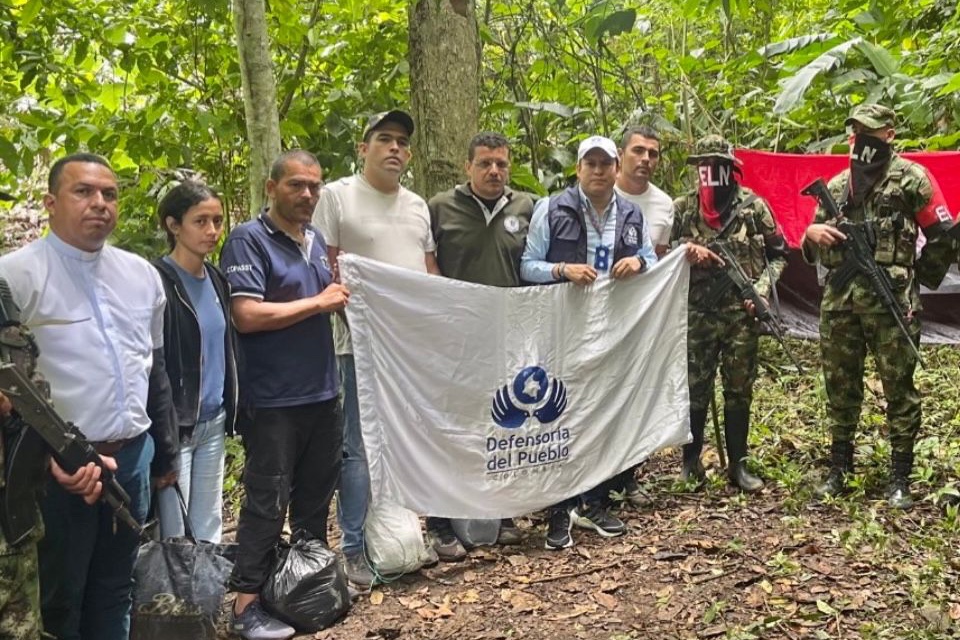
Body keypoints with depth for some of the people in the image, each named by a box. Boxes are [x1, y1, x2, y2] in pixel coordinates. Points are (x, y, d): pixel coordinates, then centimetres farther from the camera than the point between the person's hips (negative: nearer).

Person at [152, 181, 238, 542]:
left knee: (210, 532, 13)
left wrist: (230, 410, 13)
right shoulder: (156, 281, -12)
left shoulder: (216, 280, 11)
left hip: (213, 423, 7)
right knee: (175, 537, 1)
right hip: (174, 425, -7)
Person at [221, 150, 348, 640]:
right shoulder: (248, 240, -10)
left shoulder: (316, 240, 13)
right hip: (273, 400, -7)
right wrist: (318, 302, -15)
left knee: (315, 498, 17)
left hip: (323, 393, 8)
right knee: (267, 504, -1)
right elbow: (247, 315, -21)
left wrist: (342, 291, 5)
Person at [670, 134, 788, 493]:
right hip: (698, 313, 0)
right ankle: (691, 462, 17)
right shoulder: (682, 209, 3)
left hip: (743, 314, 0)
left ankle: (738, 465, 17)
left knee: (739, 391, 7)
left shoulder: (753, 206, 1)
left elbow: (777, 253, 7)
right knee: (695, 389, 3)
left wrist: (762, 289, -6)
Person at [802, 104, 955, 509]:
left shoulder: (911, 178, 0)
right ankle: (839, 471, 21)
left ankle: (900, 480, 8)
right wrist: (812, 234, -3)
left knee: (899, 389, 0)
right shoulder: (835, 186, 15)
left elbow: (943, 237, 2)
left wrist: (916, 280, 3)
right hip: (839, 301, 5)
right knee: (840, 388, 10)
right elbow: (813, 249, 19)